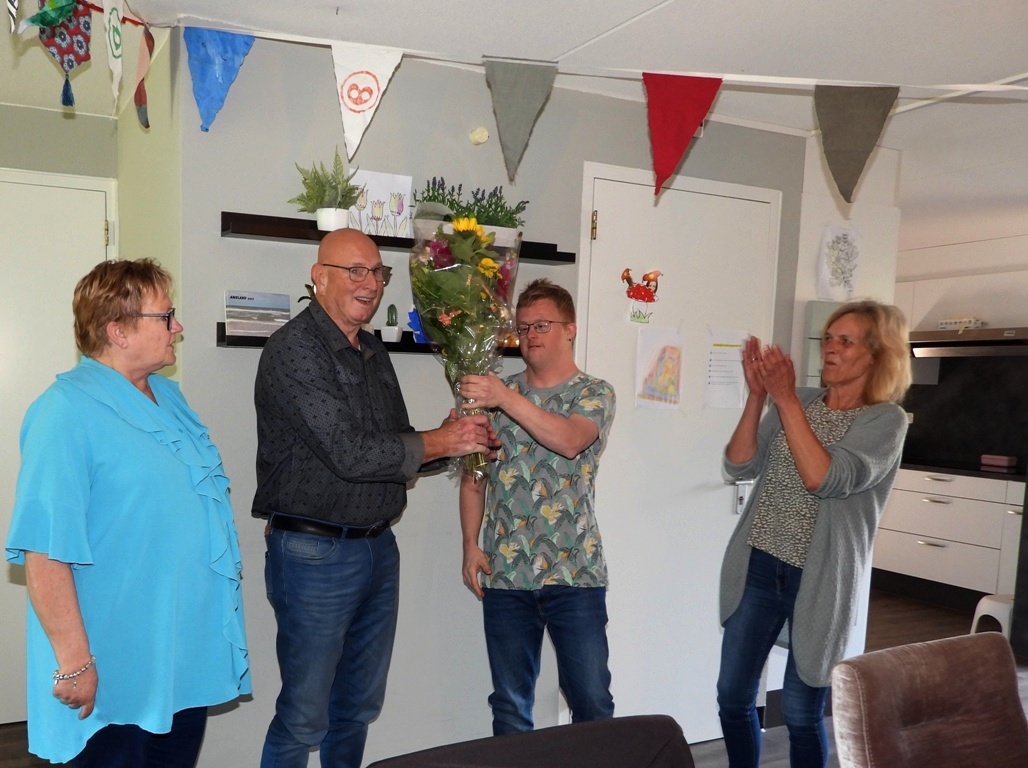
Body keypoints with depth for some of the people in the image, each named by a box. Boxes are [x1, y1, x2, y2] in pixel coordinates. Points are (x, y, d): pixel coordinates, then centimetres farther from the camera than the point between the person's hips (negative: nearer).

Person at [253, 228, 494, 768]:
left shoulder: (375, 353, 12)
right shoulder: (293, 350, -15)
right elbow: (348, 455, -22)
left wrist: (456, 435, -4)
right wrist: (438, 444, -13)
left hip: (378, 547, 8)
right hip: (314, 554, -8)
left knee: (360, 705, 19)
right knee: (304, 717, 4)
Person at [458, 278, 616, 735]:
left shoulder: (595, 393, 0)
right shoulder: (496, 393, 9)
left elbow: (571, 440, -22)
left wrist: (507, 399, -29)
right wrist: (471, 545, 1)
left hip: (574, 573, -2)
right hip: (505, 573, 3)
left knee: (592, 702, 3)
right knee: (510, 704, 12)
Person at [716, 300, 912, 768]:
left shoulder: (886, 419, -8)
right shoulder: (796, 403, 5)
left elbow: (827, 481, -24)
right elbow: (740, 467, -4)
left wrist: (785, 399, -24)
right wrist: (757, 396, -15)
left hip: (817, 580, -4)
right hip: (757, 568, 4)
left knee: (801, 713, 10)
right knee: (733, 698, 11)